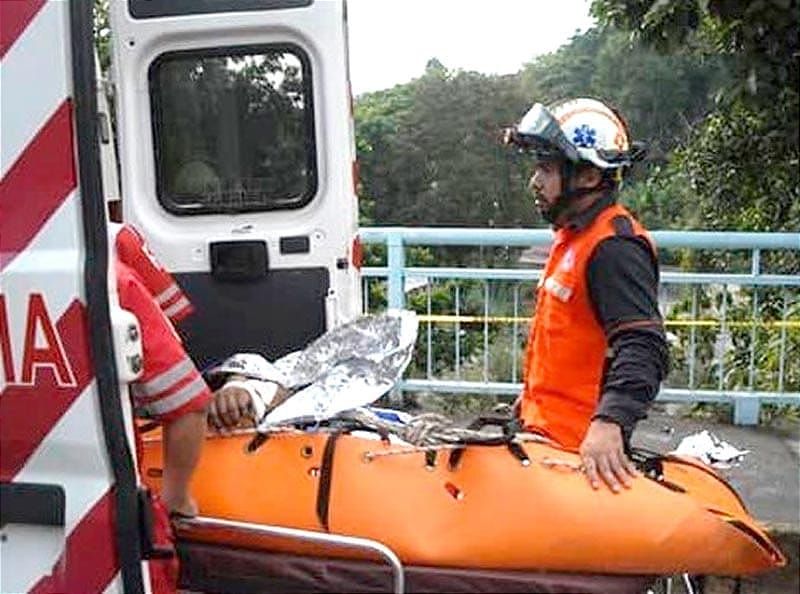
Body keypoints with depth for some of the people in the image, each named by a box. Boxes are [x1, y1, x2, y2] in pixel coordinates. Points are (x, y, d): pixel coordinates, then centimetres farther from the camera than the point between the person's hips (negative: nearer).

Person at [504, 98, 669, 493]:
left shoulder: (615, 247, -19)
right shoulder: (573, 237, 14)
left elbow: (643, 348, -30)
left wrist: (610, 423, -42)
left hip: (584, 445, -10)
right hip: (547, 427, 10)